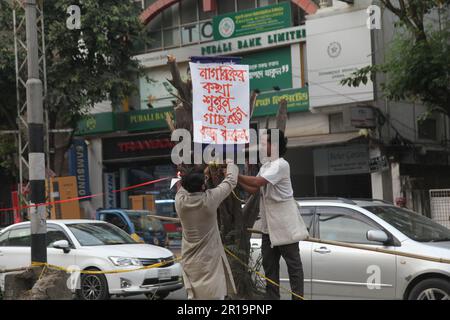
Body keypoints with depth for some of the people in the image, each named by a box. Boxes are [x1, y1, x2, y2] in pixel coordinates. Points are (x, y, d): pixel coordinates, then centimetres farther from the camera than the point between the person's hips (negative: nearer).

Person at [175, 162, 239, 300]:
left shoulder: (180, 201, -9)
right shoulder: (209, 199, -17)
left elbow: (185, 186, 15)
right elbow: (231, 181, -3)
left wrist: (206, 171, 24)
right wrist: (231, 164, 16)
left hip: (190, 260, 4)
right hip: (210, 260, -4)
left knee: (194, 296, 10)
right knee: (215, 295, -3)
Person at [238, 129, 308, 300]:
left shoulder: (281, 164, -16)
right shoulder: (265, 165, 13)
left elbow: (258, 182, -26)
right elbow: (253, 189, 11)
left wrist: (236, 175, -19)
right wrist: (237, 179, -1)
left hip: (284, 222, -9)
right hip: (269, 223, 9)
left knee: (293, 261, -1)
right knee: (269, 263, 10)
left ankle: (298, 297, 3)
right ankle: (272, 297, 16)